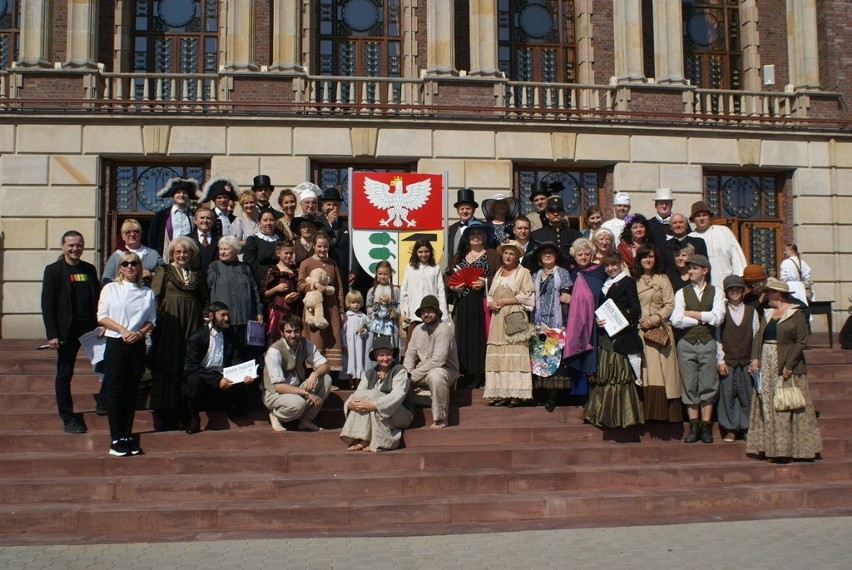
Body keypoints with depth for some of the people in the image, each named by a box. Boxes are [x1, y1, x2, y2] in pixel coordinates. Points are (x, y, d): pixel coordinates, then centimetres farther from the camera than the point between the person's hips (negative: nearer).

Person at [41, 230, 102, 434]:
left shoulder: (89, 269, 10)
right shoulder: (53, 270, -3)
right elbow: (47, 304, -6)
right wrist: (52, 334, -12)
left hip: (91, 328, 4)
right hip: (67, 331, -4)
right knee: (64, 375, 3)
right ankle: (68, 419, 11)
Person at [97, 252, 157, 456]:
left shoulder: (147, 293, 10)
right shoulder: (110, 288, 4)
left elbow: (152, 321, 10)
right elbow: (102, 317, -1)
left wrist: (139, 333, -9)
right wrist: (122, 330, -14)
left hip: (137, 345, 3)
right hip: (115, 344, -3)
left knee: (131, 391, 7)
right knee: (115, 391, -3)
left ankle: (127, 436, 13)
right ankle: (116, 439, 0)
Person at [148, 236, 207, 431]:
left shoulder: (197, 275, 17)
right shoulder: (163, 271, 6)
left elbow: (204, 301, 19)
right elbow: (154, 298, -2)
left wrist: (203, 318, 5)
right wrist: (155, 320, -11)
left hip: (192, 325, 3)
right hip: (169, 325, -3)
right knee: (168, 366, -4)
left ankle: (185, 414, 8)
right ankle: (165, 418, 1)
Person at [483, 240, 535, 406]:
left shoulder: (523, 272, 3)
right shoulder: (498, 273, 20)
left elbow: (527, 296, -6)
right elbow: (490, 295, 20)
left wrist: (505, 301, -9)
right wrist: (491, 303, -3)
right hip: (498, 319, 6)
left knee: (514, 355, -10)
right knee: (497, 355, 0)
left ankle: (515, 394, -11)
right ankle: (500, 393, 1)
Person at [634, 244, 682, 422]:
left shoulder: (662, 279, 7)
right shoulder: (635, 281, 15)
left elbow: (670, 305, -1)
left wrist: (653, 320, -9)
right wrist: (639, 322, -4)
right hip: (640, 332, 2)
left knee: (661, 371, -9)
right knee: (644, 373, -3)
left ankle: (665, 413, -9)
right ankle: (648, 413, -2)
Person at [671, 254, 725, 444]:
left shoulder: (715, 292, 5)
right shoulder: (681, 293, 5)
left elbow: (717, 318, -11)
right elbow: (676, 320, -8)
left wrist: (691, 314, -8)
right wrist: (702, 319, -6)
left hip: (708, 343, -1)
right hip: (686, 343, 1)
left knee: (708, 386, 2)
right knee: (689, 386, 3)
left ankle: (706, 427, 9)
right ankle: (694, 427, 10)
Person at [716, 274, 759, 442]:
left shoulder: (751, 312, 8)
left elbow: (756, 337, 6)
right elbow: (717, 338, 1)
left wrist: (755, 359, -1)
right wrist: (720, 361, -5)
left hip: (746, 362, 1)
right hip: (727, 361, -1)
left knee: (747, 395, 1)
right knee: (727, 395, 1)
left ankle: (747, 428, 12)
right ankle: (731, 429, 11)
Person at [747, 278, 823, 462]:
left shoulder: (796, 313, -5)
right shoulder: (768, 314, 14)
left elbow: (802, 341, -11)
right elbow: (759, 338, 10)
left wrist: (789, 366, -18)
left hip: (787, 367, -6)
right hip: (767, 367, 6)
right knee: (767, 407, 6)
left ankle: (787, 448, 2)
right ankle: (772, 447, 12)